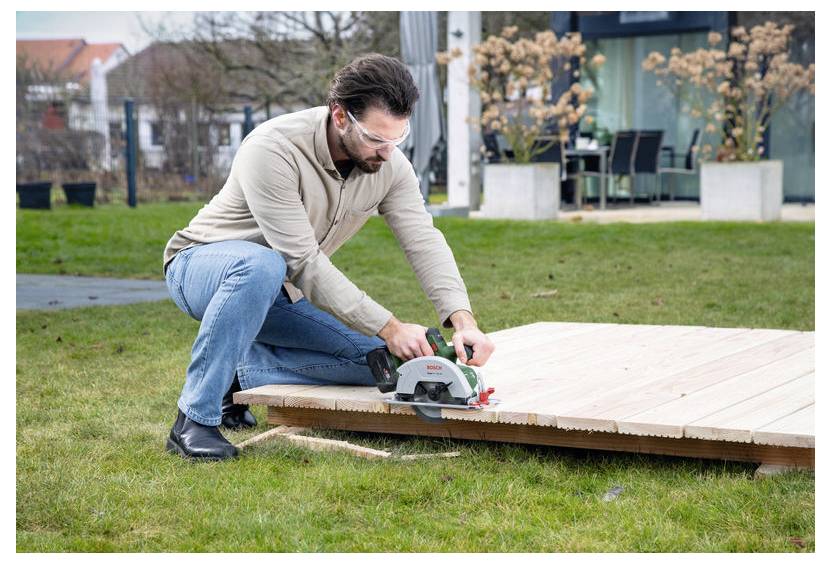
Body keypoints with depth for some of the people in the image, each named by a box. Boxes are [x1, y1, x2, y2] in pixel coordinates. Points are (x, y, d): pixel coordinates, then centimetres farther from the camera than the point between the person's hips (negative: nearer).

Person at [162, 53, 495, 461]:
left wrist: (463, 320, -35)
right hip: (201, 267, -6)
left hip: (277, 294, 6)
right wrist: (388, 327, -36)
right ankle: (195, 421, -30)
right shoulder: (273, 149, -32)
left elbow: (425, 244, -18)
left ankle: (235, 370, 0)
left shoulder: (389, 165, -13)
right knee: (261, 265, -42)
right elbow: (303, 262, -34)